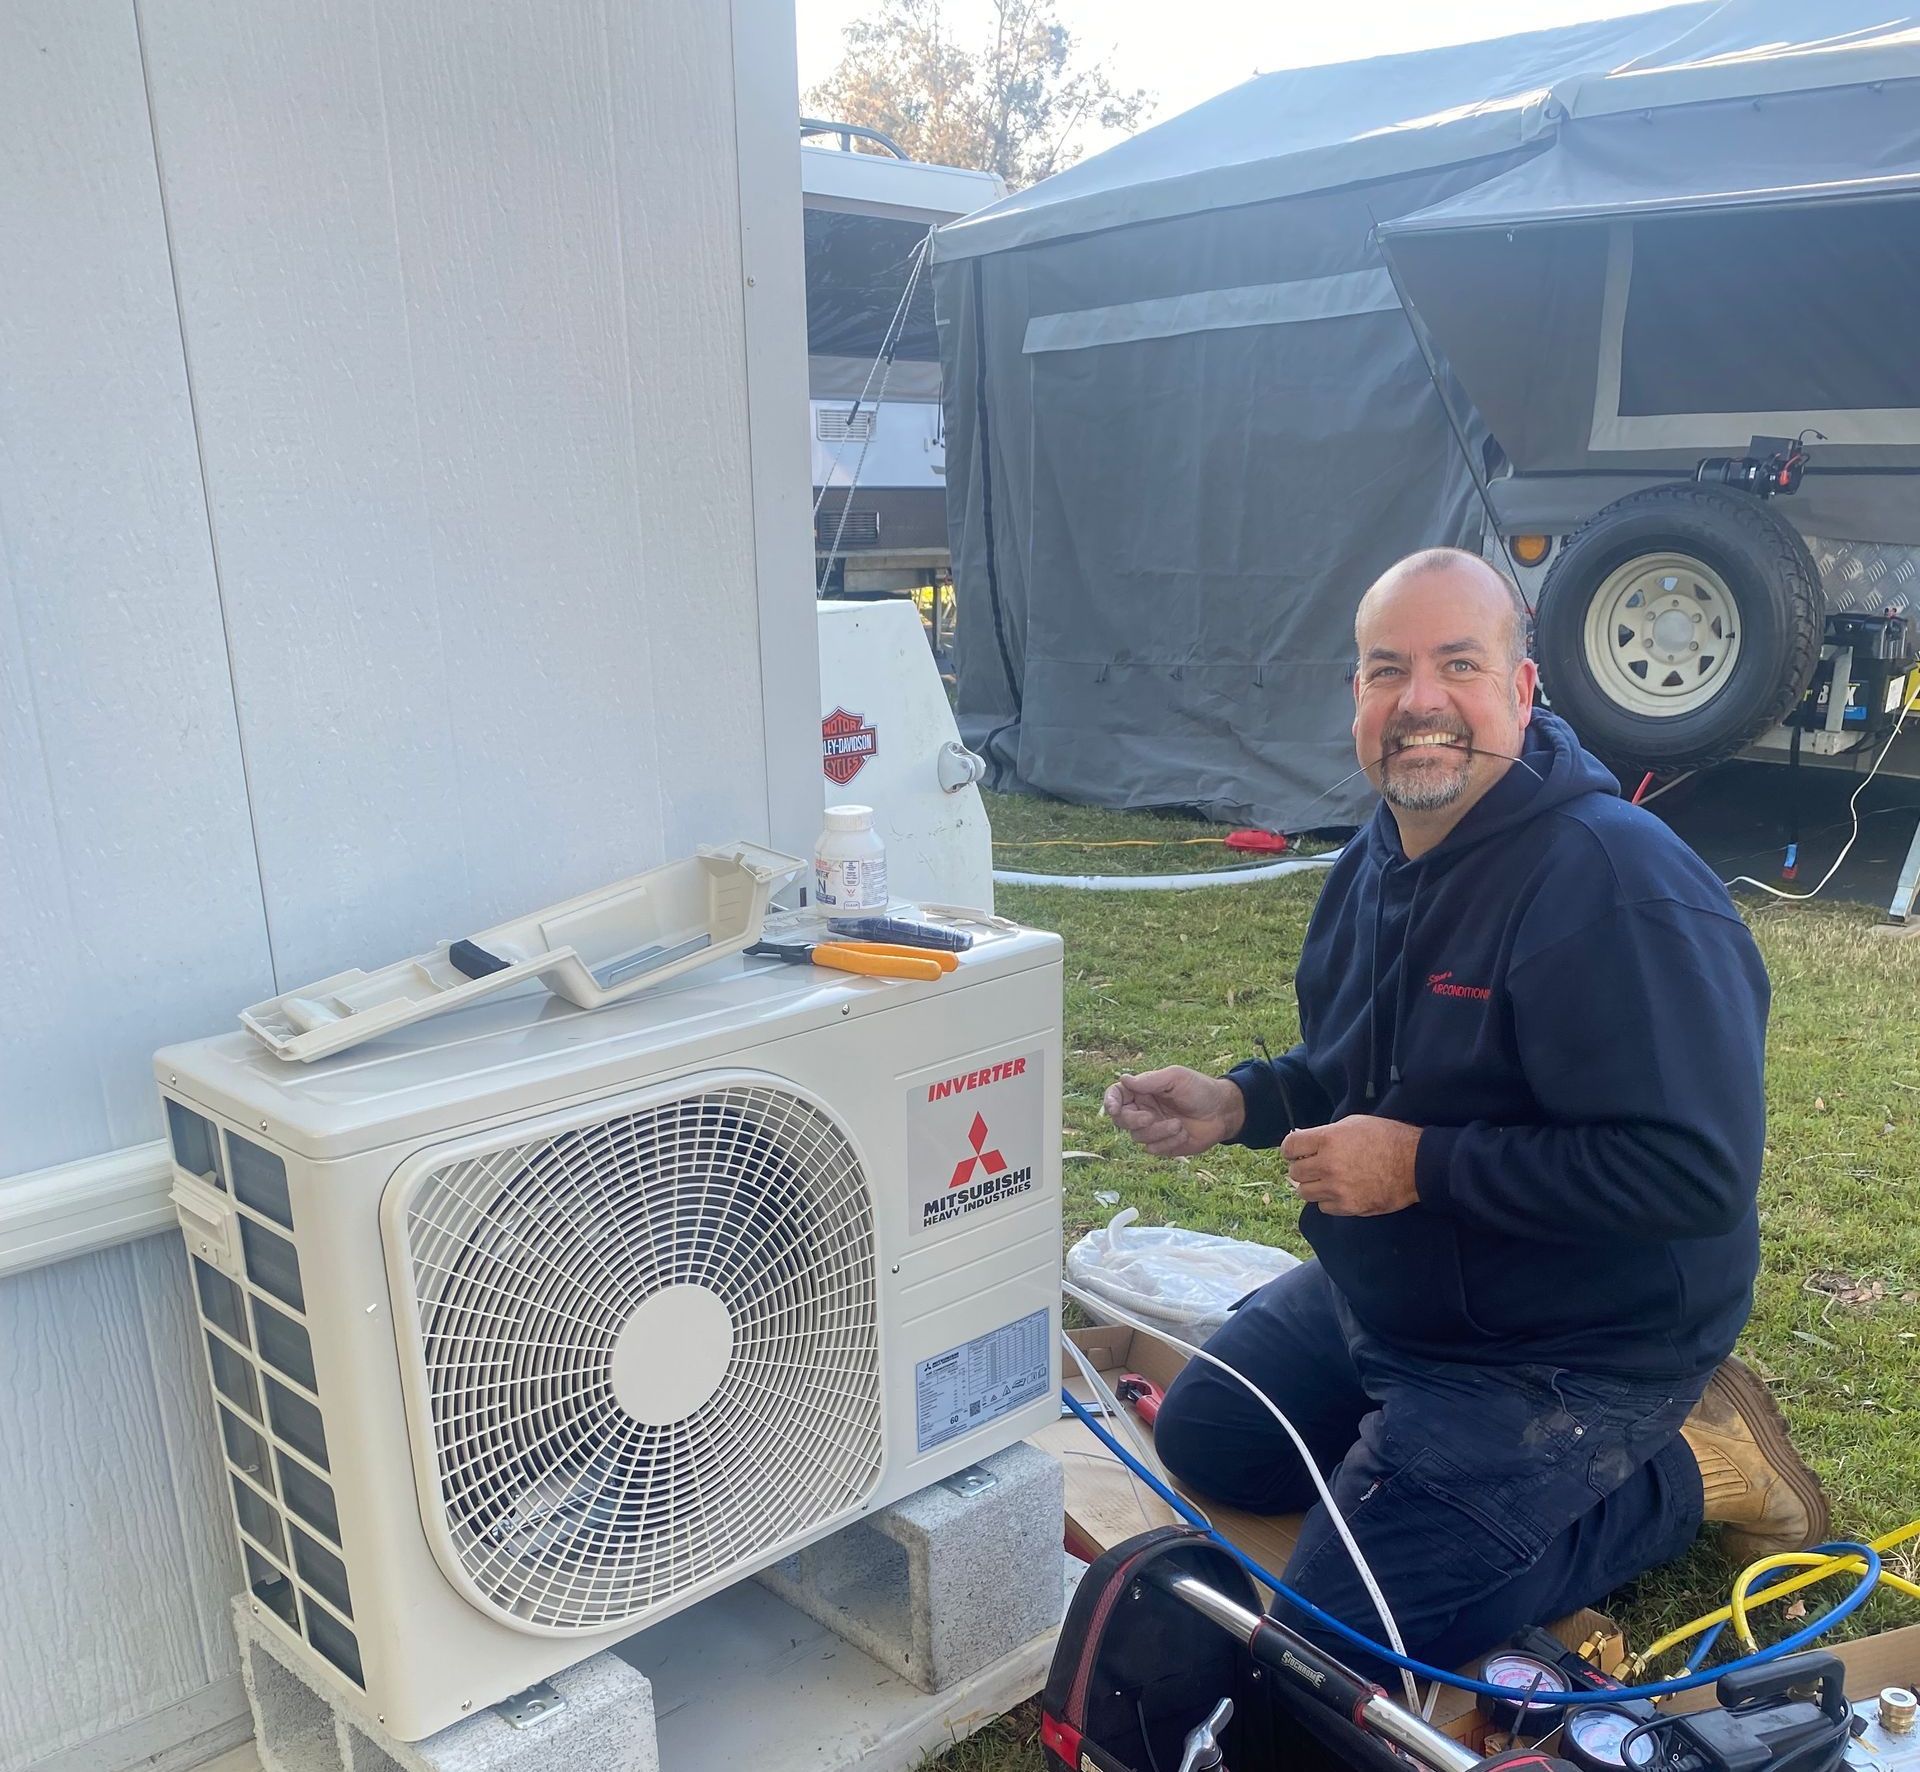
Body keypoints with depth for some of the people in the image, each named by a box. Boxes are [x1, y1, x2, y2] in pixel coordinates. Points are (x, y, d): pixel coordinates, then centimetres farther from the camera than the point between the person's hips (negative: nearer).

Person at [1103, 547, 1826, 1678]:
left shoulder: (1619, 884, -28)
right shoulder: (1381, 858, 2)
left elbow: (1698, 1171, -32)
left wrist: (1421, 1165, -29)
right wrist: (1236, 1104, -6)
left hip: (1574, 1349, -9)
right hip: (1378, 1291, 9)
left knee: (1342, 1634, -9)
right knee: (1204, 1438, 17)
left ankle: (1687, 1473, 6)